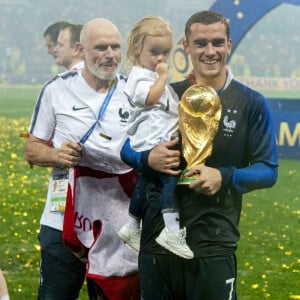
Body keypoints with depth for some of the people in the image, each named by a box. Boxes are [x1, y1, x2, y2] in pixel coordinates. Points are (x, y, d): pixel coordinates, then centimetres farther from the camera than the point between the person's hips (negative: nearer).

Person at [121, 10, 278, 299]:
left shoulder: (251, 104, -1)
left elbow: (268, 170, -1)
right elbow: (127, 148, 8)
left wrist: (225, 178, -19)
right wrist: (147, 158, -13)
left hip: (214, 243, -2)